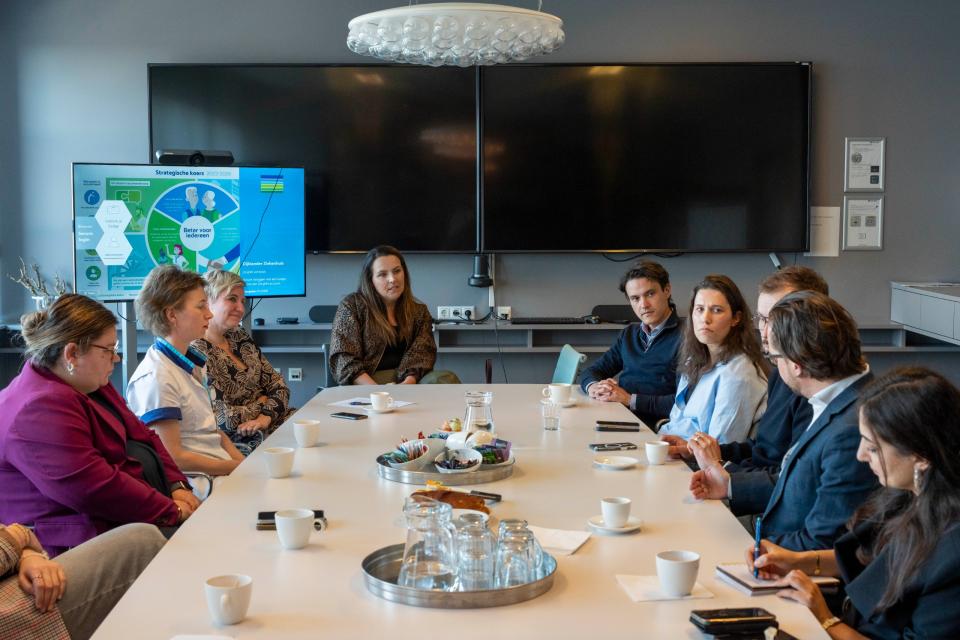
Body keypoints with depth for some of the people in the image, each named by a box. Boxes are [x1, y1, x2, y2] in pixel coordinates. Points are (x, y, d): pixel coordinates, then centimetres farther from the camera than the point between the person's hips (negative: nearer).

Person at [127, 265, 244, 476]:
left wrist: (244, 464, 4)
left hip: (224, 470, 9)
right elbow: (174, 458, -15)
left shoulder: (195, 361, 14)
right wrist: (238, 468, -13)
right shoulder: (155, 378, -14)